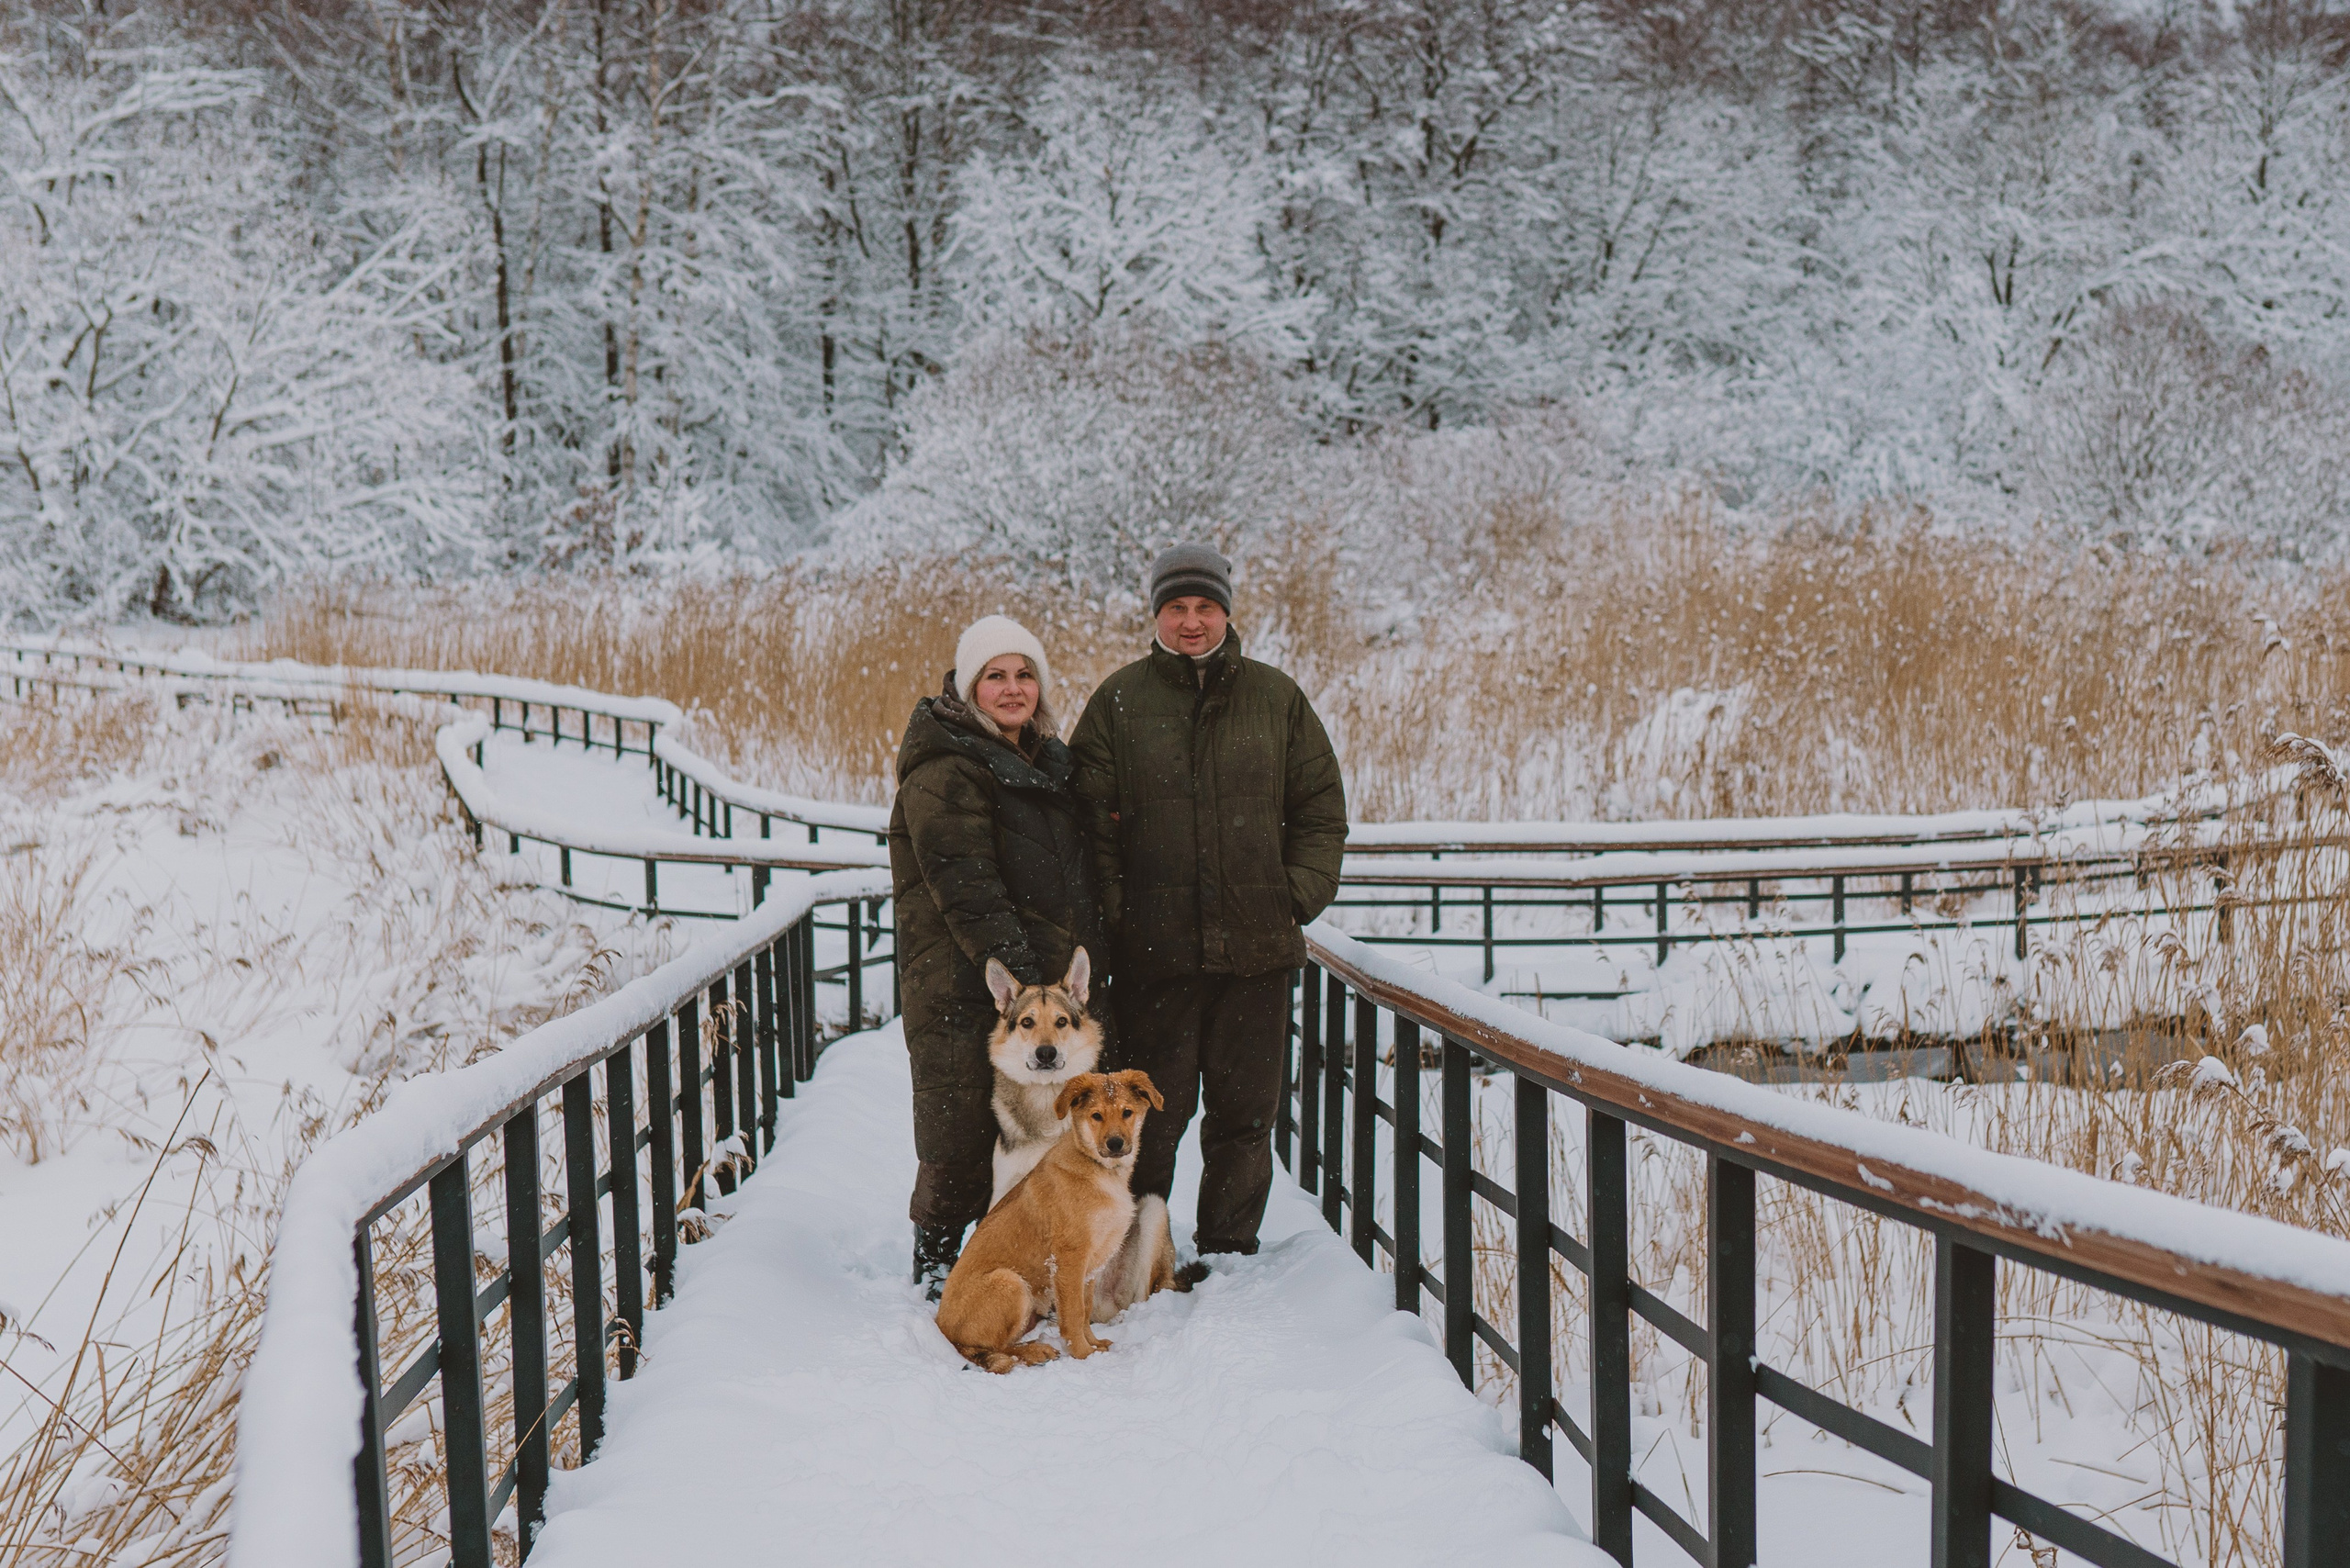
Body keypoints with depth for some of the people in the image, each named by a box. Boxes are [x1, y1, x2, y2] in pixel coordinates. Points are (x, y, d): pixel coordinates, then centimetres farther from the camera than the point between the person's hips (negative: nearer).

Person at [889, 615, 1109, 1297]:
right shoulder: (944, 770, -11)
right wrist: (1016, 972, -23)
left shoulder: (1047, 760, 17)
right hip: (968, 984, -8)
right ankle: (935, 1261, 15)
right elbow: (964, 887, -18)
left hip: (1051, 977, 8)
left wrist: (1088, 960, 15)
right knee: (964, 1125, -2)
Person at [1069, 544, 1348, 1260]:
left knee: (1244, 1112, 8)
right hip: (1154, 947, -2)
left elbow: (1322, 806, 12)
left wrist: (1299, 894, 1)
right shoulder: (1119, 701, 4)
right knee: (1151, 1113, 3)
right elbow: (1090, 817, 3)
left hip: (1257, 944, 2)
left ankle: (1229, 1251, 22)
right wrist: (1115, 911, -6)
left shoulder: (1277, 698, 9)